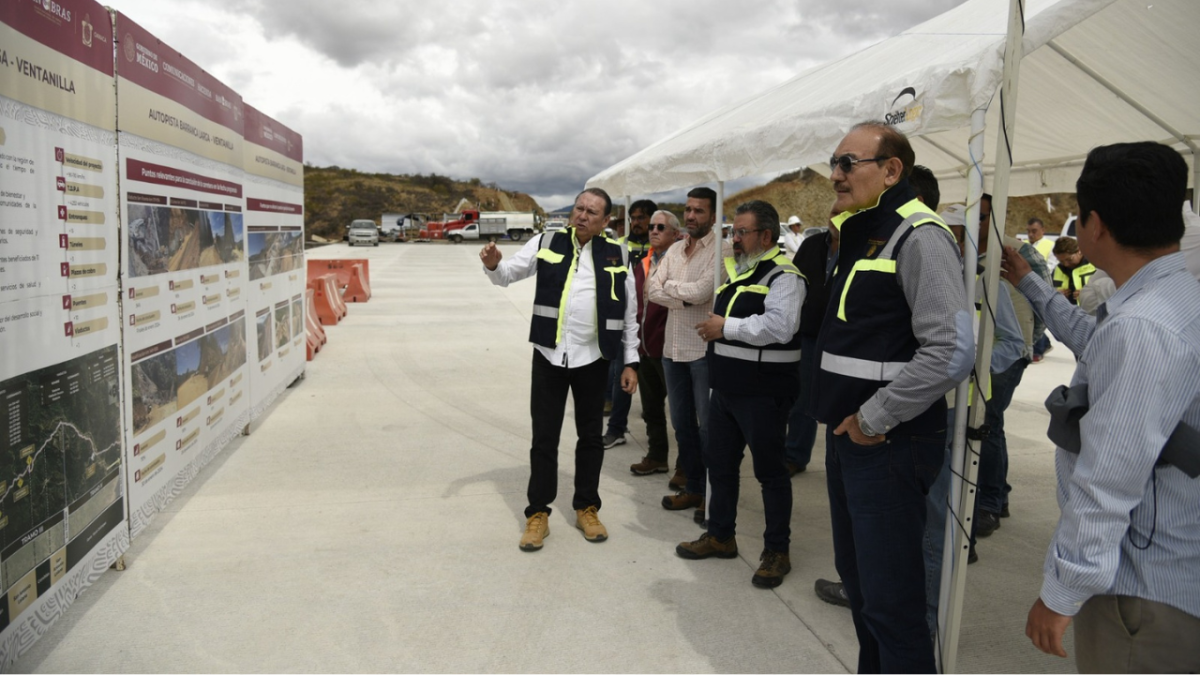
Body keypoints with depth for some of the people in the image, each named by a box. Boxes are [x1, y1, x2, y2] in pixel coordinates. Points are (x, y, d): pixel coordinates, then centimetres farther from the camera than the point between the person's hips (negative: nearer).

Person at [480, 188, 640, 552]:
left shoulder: (616, 255, 2)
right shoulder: (548, 243, 2)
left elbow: (629, 313, 6)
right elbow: (508, 273, 1)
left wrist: (630, 361, 4)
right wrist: (492, 264, -23)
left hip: (593, 359, 1)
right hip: (549, 356, 0)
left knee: (590, 436, 12)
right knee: (544, 437, 6)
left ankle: (586, 508, 27)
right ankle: (538, 514, 17)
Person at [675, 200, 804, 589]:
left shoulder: (783, 275, -13)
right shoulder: (737, 272, 15)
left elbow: (780, 326, -28)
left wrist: (725, 327, -20)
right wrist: (713, 329, 5)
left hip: (763, 393, -9)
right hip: (726, 387, 9)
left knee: (770, 470, 3)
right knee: (719, 462, 17)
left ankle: (777, 551, 18)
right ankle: (720, 535, 33)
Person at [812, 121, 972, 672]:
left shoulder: (918, 237, -14)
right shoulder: (857, 234, 14)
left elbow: (952, 350, -23)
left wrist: (874, 418, -17)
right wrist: (844, 420, 14)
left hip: (890, 442, -9)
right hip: (848, 437, 9)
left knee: (890, 601, -3)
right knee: (855, 573, 20)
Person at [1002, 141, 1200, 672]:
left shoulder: (1141, 329, -28)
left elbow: (1107, 483, -29)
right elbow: (1094, 342, 28)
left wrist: (1060, 594, -20)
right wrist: (1029, 284, 38)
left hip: (1150, 594, -10)